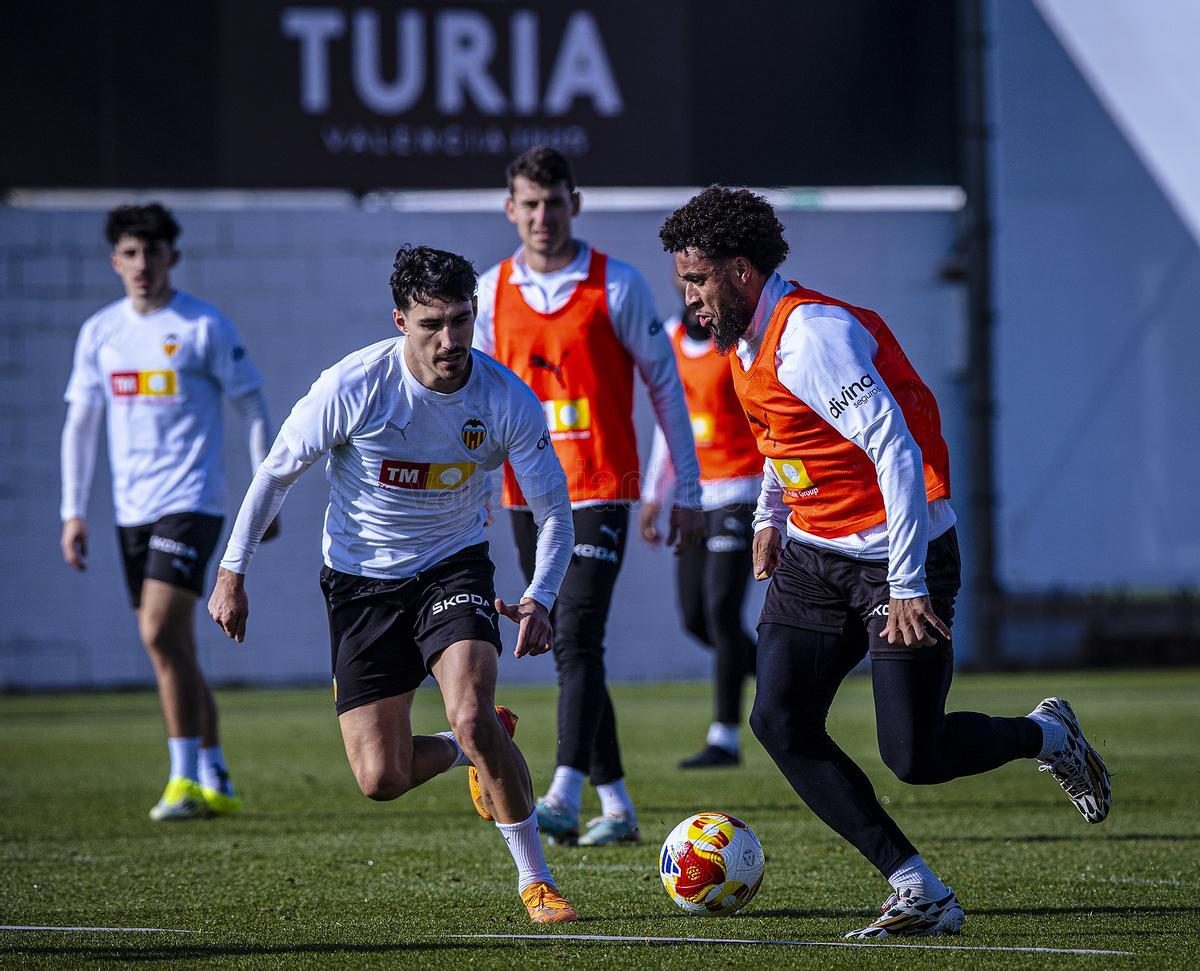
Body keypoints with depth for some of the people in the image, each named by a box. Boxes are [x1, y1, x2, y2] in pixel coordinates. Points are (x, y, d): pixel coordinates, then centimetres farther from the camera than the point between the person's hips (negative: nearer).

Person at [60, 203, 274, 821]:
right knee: (172, 647, 8)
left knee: (161, 632, -18)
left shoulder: (205, 327, -5)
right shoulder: (99, 332, 9)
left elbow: (252, 407, 0)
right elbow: (80, 422, 14)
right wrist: (73, 511, 9)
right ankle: (215, 783, 17)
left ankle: (186, 780, -13)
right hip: (131, 509, 6)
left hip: (191, 502, -6)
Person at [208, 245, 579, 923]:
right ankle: (480, 752, 31)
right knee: (382, 780, -3)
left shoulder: (509, 401, -16)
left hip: (454, 568, -1)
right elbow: (277, 472, -5)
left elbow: (555, 512, -6)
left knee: (472, 719, -26)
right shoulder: (353, 385, -20)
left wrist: (540, 602, -22)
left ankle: (537, 880, -9)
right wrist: (233, 573, -4)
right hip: (361, 580, 1)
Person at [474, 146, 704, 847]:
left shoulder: (618, 285, -5)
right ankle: (617, 806, 17)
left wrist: (689, 492, -1)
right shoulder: (492, 292, 6)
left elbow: (665, 386, 0)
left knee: (578, 642, -18)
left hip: (601, 492, -5)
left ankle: (565, 799, -26)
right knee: (571, 652, 9)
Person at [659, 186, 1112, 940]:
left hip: (901, 555, -9)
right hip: (814, 557, 9)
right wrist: (771, 515, 24)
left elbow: (897, 452, -28)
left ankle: (1046, 736, 21)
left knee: (913, 757, -11)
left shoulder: (813, 336, -22)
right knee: (780, 723, -7)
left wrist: (907, 585, -30)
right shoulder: (749, 342, 7)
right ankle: (921, 894, -3)